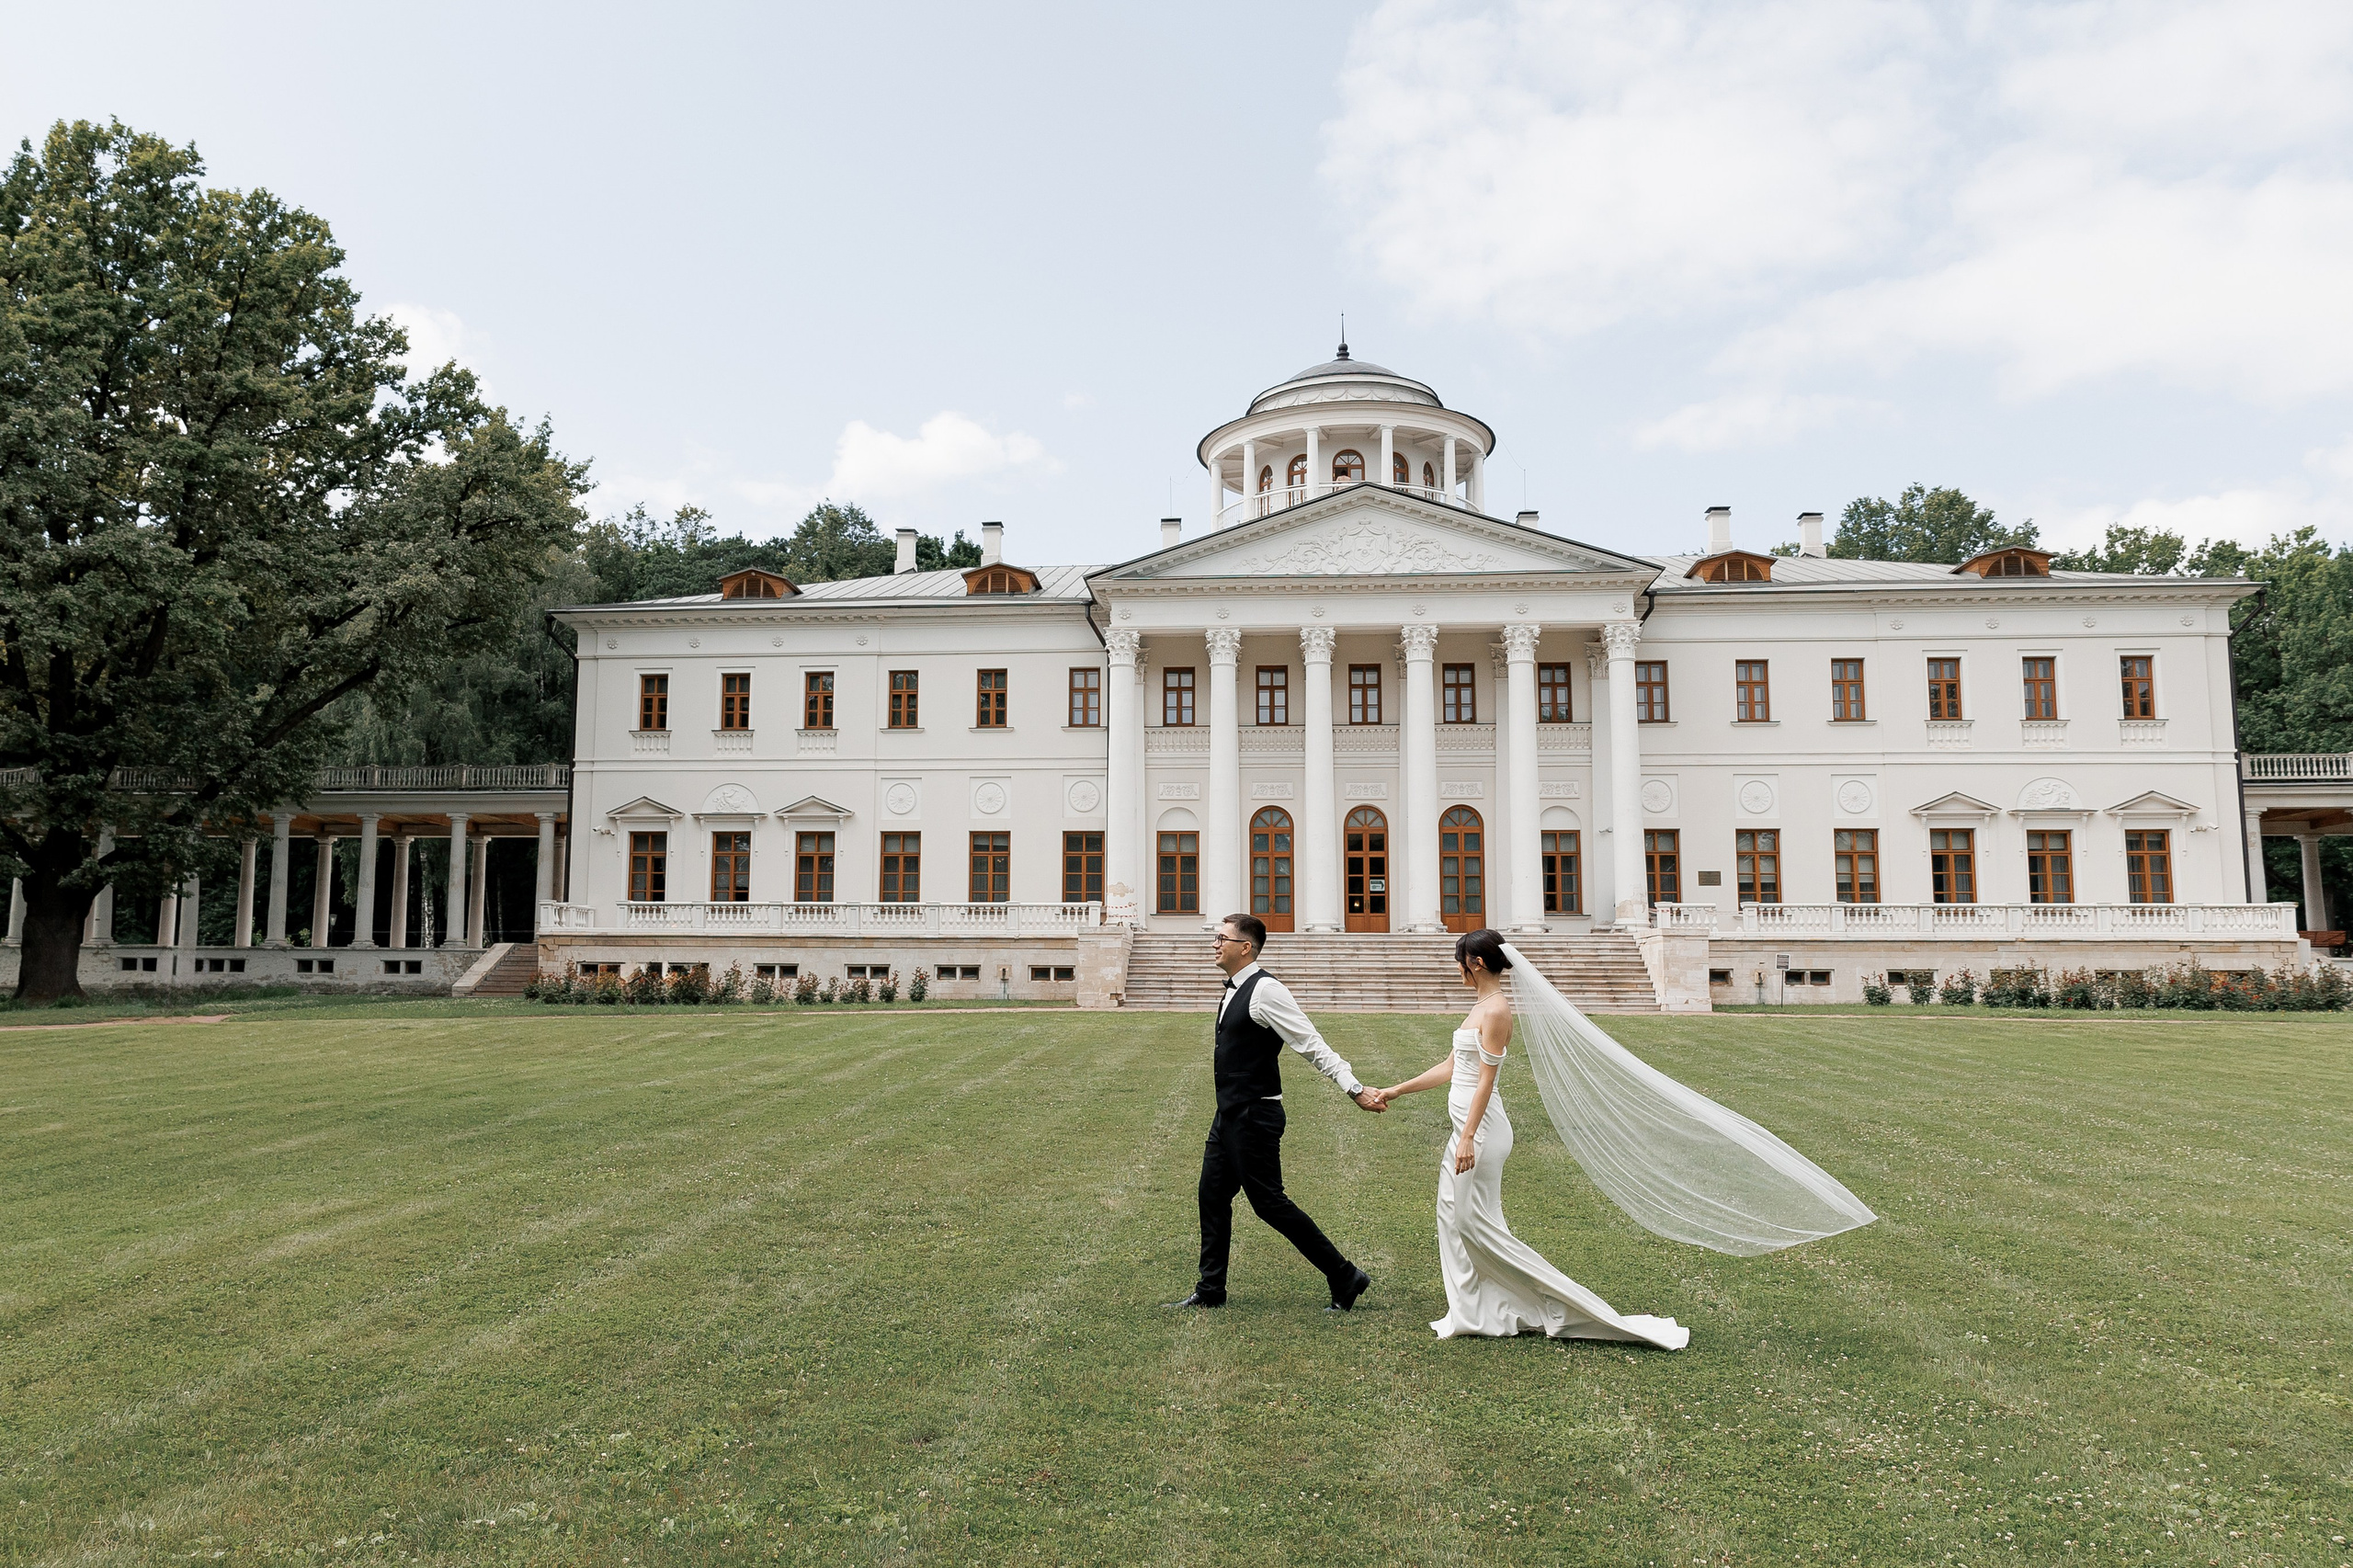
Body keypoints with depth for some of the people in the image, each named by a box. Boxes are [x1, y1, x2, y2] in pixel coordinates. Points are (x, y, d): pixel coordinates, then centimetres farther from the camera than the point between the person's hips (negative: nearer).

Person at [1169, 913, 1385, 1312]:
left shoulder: (1264, 990, -18)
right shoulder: (1234, 991, 10)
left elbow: (1313, 1045, -22)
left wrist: (1355, 1089, -25)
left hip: (1254, 1116, -10)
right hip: (1229, 1114, 10)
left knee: (1269, 1201, -3)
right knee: (1213, 1195, 13)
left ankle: (1344, 1276, 8)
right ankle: (1210, 1291, 25)